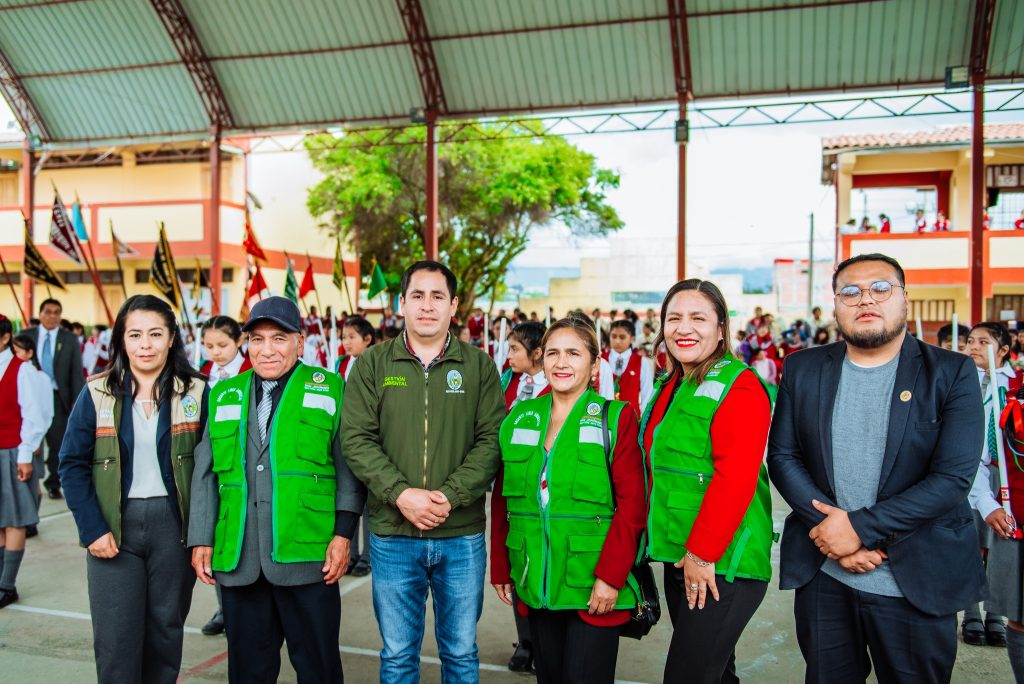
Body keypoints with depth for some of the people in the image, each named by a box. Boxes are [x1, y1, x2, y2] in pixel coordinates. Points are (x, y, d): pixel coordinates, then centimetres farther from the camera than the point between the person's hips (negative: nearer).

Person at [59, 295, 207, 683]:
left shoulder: (195, 393, -2)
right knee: (116, 638, 2)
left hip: (173, 525, 0)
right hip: (113, 529, 0)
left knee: (166, 630, 12)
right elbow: (72, 465, -1)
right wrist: (93, 529, -9)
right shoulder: (97, 394, -1)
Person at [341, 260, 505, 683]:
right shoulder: (373, 364, 2)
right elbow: (356, 440, -5)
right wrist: (400, 494, -17)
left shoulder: (478, 365, 3)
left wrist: (450, 496, -16)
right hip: (392, 536, 0)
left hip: (463, 535, 0)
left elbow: (492, 440, -4)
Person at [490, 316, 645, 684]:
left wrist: (610, 576, -16)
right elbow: (502, 501, 11)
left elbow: (631, 505, -10)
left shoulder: (617, 418, -5)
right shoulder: (519, 418, 7)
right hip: (535, 586, 4)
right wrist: (500, 568, 9)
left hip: (594, 589, -4)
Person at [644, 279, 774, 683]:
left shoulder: (737, 387, -15)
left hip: (721, 566, -8)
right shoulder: (671, 387, 12)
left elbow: (735, 479, -22)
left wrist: (702, 554, -19)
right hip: (679, 559, 8)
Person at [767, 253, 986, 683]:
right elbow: (782, 457, 1)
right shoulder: (803, 369, 3)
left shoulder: (952, 373, -6)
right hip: (821, 576, 2)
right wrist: (828, 528, -13)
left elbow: (954, 477, -13)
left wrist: (860, 527, -18)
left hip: (916, 583, -2)